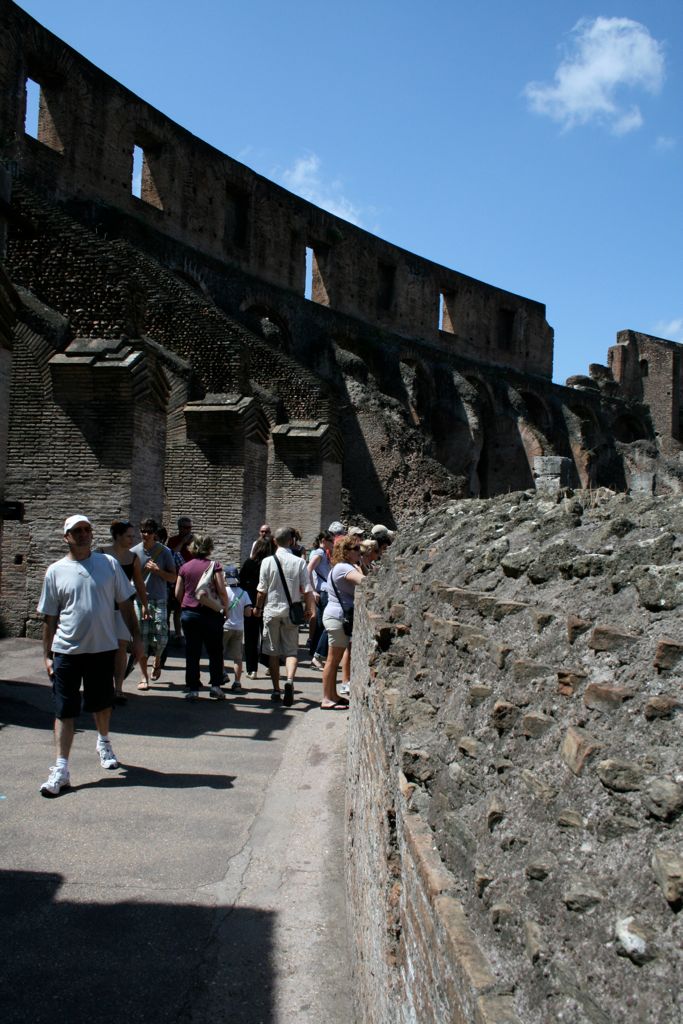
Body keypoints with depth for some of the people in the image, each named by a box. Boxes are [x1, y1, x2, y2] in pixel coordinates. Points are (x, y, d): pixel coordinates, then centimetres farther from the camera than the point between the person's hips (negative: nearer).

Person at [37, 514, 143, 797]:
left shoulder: (109, 563, 2)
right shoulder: (56, 571, 0)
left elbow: (125, 603, 6)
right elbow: (50, 617, 4)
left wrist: (136, 637, 2)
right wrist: (47, 655, 3)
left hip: (103, 648, 1)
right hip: (67, 651, -1)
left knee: (103, 703, 17)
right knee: (64, 710, -1)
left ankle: (103, 743, 43)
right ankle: (61, 769, 4)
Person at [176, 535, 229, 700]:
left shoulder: (185, 567, 6)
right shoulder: (214, 565, -4)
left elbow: (178, 593, 7)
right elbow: (222, 590, -8)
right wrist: (226, 609, 4)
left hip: (188, 613, 2)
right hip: (210, 613, -2)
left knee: (192, 652, 5)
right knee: (215, 651, 9)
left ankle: (193, 689, 5)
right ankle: (215, 685, 3)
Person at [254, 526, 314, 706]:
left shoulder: (267, 561, -7)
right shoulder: (299, 562, -5)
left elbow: (262, 590, -3)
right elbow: (307, 590, -5)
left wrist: (258, 607, 13)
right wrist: (309, 609, 10)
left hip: (272, 611, 0)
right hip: (291, 612, 0)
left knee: (273, 652, 10)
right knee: (291, 650, 5)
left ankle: (276, 691, 15)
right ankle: (290, 680, -20)